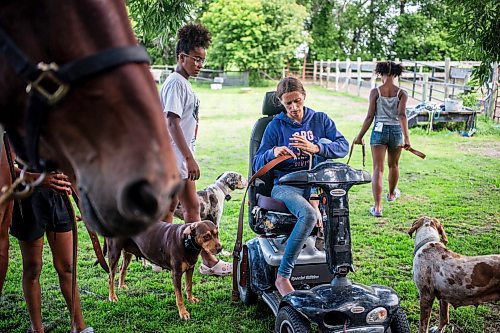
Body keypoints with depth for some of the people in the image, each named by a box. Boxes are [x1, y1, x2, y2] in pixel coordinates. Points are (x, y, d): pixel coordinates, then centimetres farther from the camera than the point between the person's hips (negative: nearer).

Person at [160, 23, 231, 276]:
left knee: (170, 205, 13)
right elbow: (172, 122, -21)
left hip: (175, 158, 10)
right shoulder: (175, 83, -14)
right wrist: (189, 159, -24)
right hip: (176, 157, -10)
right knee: (192, 207, -5)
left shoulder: (182, 83, 16)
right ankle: (209, 262, 1)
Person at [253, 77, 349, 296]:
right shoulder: (276, 126, 4)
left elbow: (343, 146, -7)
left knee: (325, 143, -21)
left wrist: (316, 148, -26)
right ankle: (282, 277, -28)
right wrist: (272, 153, -23)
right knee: (308, 215, -35)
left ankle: (315, 206, -25)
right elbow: (257, 165, 0)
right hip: (285, 186, -3)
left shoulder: (320, 120, 9)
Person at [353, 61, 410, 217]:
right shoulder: (401, 93, -1)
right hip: (396, 130, 2)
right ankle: (391, 194, 47)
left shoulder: (375, 92, -3)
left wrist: (360, 136, 4)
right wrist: (406, 137, -17)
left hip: (379, 130, -2)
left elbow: (370, 117, -4)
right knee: (393, 165, 24)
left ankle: (377, 207, -9)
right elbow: (402, 115, -13)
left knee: (378, 169, -1)